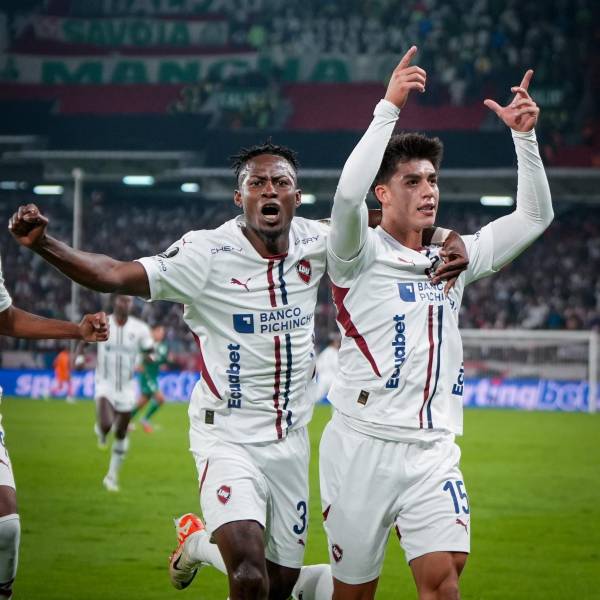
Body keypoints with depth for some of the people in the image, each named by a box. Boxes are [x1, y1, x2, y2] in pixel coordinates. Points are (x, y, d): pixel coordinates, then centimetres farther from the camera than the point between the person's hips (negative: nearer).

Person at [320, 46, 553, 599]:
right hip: (362, 445, -4)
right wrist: (390, 107, -26)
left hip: (433, 450, 4)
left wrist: (524, 136, 2)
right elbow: (348, 195, -24)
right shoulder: (361, 256, -3)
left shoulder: (454, 257, 14)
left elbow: (534, 217, 14)